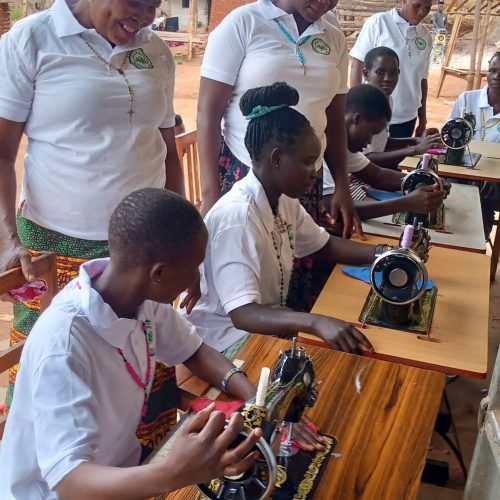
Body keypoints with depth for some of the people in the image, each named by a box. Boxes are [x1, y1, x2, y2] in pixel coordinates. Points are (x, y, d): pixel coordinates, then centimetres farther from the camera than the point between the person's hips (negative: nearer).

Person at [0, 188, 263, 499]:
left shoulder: (143, 297, -12)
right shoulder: (62, 343, -32)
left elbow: (193, 351, 3)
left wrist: (255, 396, -13)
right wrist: (174, 473, -49)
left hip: (121, 465, 6)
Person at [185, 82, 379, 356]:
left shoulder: (284, 200, -1)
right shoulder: (237, 215, -29)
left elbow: (324, 245, 14)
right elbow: (243, 314, -35)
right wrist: (316, 322, -48)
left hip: (269, 320, 9)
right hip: (232, 337, -8)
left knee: (354, 350, -4)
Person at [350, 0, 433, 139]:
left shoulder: (426, 36, 8)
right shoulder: (378, 22, -5)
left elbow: (422, 79, 14)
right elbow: (357, 65, -5)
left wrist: (423, 119, 15)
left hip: (406, 119, 4)